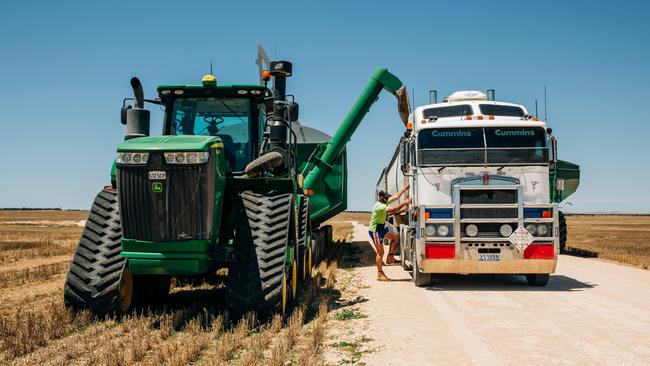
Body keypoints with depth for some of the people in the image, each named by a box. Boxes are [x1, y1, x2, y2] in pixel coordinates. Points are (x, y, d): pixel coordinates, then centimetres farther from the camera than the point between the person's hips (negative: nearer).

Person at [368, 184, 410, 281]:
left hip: (381, 228, 10)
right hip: (375, 230, -10)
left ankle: (390, 258, 13)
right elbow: (393, 210, -33)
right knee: (380, 252, -6)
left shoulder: (384, 202, 5)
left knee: (396, 237, 7)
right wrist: (404, 203, -26)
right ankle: (380, 275, 0)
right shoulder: (379, 206, -24)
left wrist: (405, 188, 8)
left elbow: (396, 196, 10)